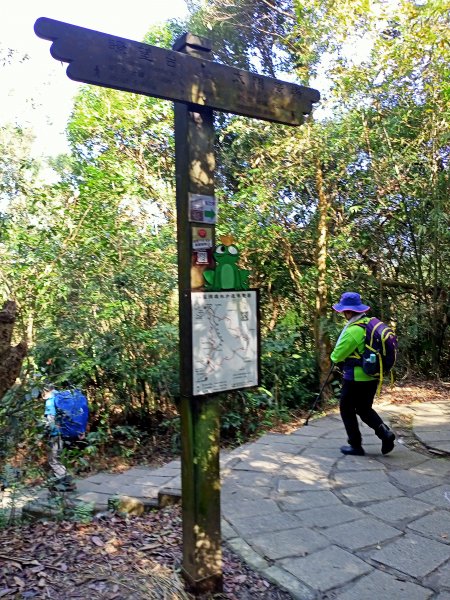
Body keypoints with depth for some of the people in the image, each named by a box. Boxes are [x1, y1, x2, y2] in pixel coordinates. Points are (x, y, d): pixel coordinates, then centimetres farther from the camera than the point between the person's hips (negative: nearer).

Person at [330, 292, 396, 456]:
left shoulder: (354, 330, -24)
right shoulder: (370, 323, 4)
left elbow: (338, 355, -17)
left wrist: (334, 357, 7)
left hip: (356, 378, -8)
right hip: (372, 376, 8)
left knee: (347, 409, 10)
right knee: (364, 409, 23)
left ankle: (356, 446, 16)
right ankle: (384, 432, 6)